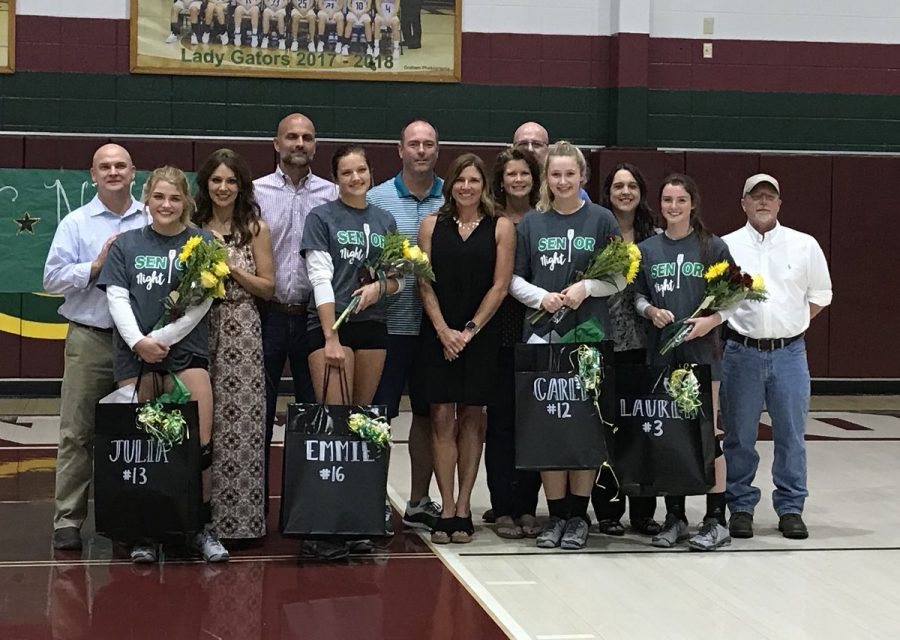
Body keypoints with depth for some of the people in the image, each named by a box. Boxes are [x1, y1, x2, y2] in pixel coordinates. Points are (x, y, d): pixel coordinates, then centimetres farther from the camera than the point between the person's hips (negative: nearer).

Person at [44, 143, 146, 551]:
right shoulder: (76, 223, 5)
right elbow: (53, 279, -1)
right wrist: (97, 266, -10)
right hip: (89, 339, -1)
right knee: (77, 433, -1)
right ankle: (68, 519, 4)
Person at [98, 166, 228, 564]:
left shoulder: (203, 243, 6)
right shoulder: (125, 244, 11)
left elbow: (202, 301, -1)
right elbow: (117, 297, 4)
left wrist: (161, 338, -8)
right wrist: (138, 341, -11)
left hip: (186, 351, -1)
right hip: (133, 355, 1)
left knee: (199, 442, -8)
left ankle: (201, 526, 3)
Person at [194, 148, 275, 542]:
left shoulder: (255, 229, 5)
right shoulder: (191, 227, 10)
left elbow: (268, 288, 4)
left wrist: (232, 268, -8)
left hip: (240, 330, -2)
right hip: (198, 328, 2)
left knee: (239, 420, -5)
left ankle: (239, 517, 2)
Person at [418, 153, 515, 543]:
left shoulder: (500, 228, 3)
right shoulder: (432, 225, 7)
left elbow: (500, 285, -1)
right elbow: (424, 282, 3)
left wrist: (469, 330, -8)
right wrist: (444, 330, -8)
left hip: (480, 335, -1)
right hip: (438, 333, 1)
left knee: (471, 416, 4)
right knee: (441, 417, -3)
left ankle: (464, 506, 9)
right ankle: (447, 509, 0)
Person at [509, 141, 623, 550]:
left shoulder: (601, 220, 4)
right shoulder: (531, 223, 8)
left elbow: (621, 278, 5)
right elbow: (514, 279, 9)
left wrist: (585, 288, -12)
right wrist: (542, 297, -9)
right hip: (543, 334, 1)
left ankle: (578, 516, 9)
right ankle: (556, 514, 8)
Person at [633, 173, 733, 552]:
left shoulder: (713, 247, 2)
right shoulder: (646, 249, 9)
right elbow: (637, 295, 15)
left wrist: (711, 320, -13)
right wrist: (651, 311, -6)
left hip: (701, 349, -3)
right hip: (660, 350, 3)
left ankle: (716, 521, 2)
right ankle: (674, 518, 16)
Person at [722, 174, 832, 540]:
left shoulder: (804, 245, 6)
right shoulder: (726, 246, 2)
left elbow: (820, 295, 13)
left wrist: (790, 324, 7)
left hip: (789, 353, 1)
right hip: (741, 353, -1)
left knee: (791, 435, 4)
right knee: (739, 436, 4)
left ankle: (791, 508, 14)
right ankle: (741, 507, 15)